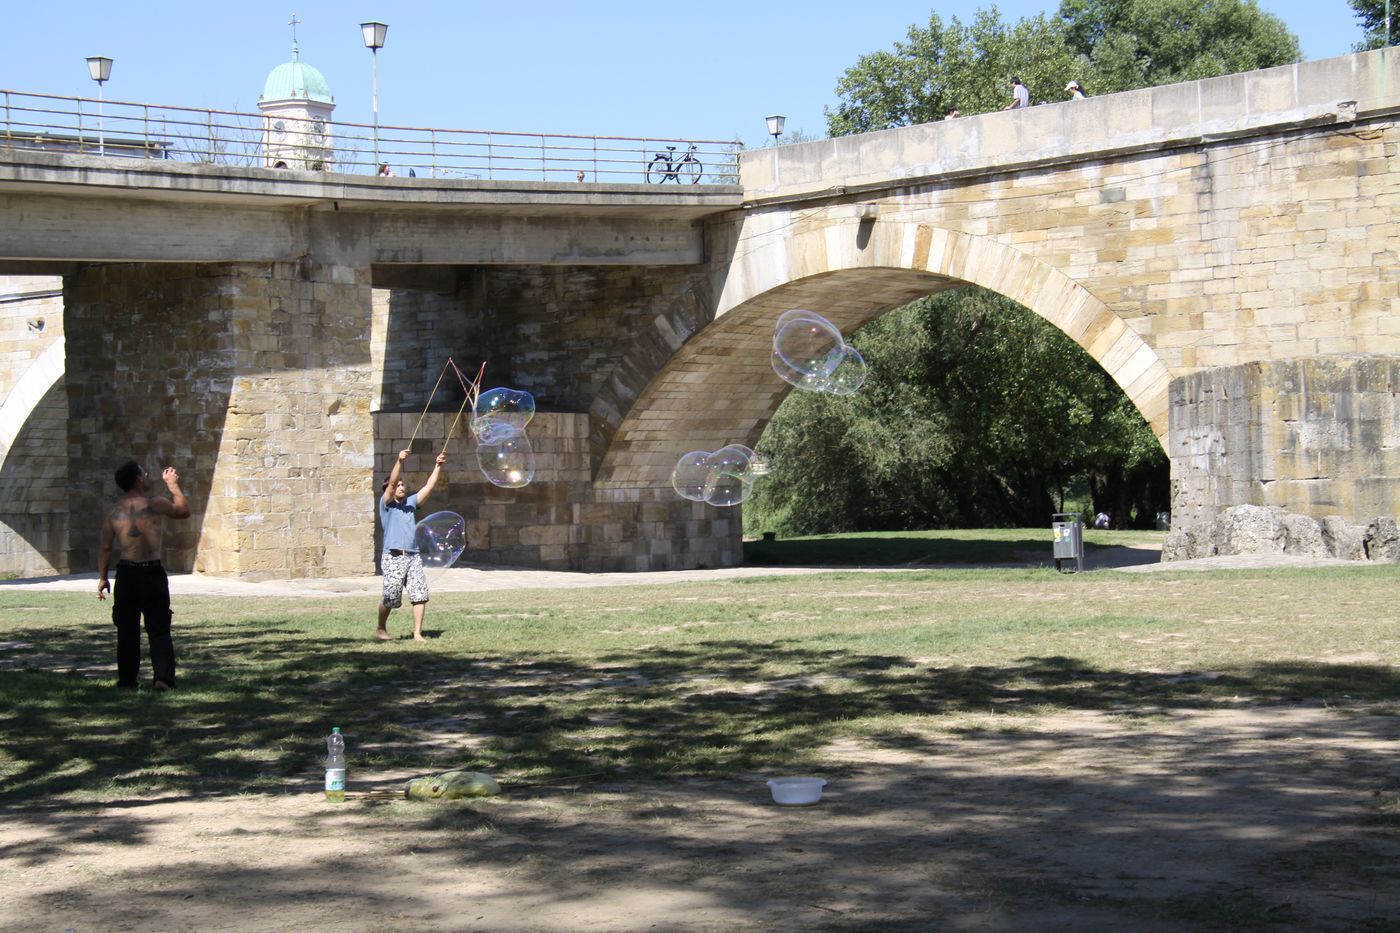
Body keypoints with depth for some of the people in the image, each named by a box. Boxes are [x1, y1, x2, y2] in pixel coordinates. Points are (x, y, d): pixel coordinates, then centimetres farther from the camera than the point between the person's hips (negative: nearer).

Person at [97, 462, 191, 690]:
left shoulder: (114, 511, 1)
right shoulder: (155, 504, -6)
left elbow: (105, 548, 4)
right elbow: (183, 511, 12)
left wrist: (102, 577, 13)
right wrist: (173, 484, 22)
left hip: (126, 575, 2)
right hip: (153, 573, -2)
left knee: (127, 630, 12)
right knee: (159, 629, 3)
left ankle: (127, 679, 16)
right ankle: (162, 676, -9)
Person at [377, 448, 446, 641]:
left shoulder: (411, 502, 19)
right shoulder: (386, 504, 4)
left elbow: (430, 486, 12)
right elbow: (392, 482, -12)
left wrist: (438, 466, 1)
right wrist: (399, 461, -24)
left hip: (413, 556, 5)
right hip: (393, 558, -5)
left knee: (420, 595, -6)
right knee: (391, 598, 0)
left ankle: (417, 633, -2)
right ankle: (381, 629, 22)